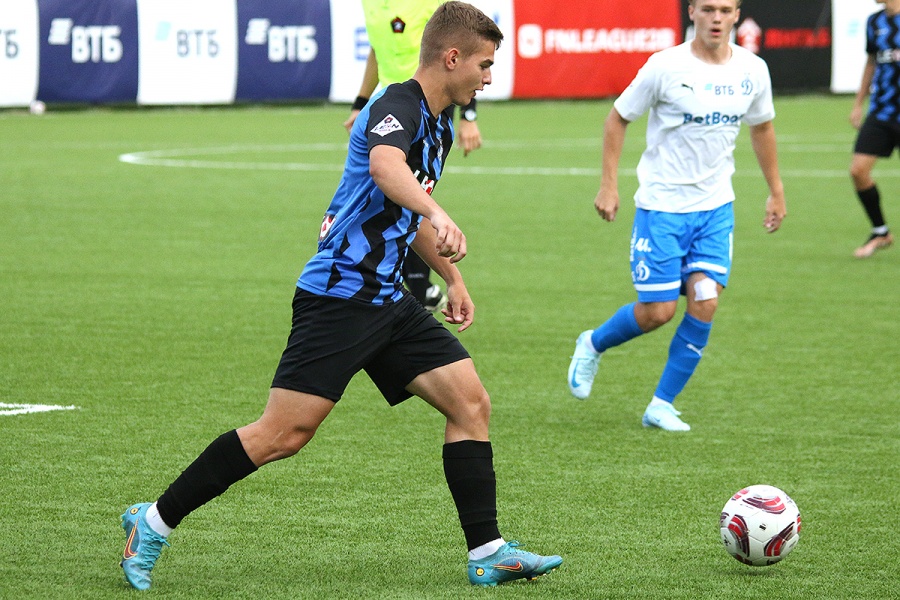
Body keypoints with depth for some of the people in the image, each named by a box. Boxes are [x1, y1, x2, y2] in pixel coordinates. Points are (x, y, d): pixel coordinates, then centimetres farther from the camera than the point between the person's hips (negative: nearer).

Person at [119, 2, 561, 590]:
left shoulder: (439, 125, 16)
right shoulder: (397, 106, -15)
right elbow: (385, 166, -40)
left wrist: (453, 276, 32)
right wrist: (437, 215, -55)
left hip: (387, 300, 10)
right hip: (338, 294, -10)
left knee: (470, 402, -1)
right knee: (286, 433, -11)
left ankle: (488, 553, 2)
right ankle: (154, 522, 1)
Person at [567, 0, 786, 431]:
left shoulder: (752, 70, 0)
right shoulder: (666, 67, -13)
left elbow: (762, 127, 18)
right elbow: (618, 118, -2)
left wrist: (776, 191, 20)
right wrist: (609, 184, -6)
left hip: (716, 206, 4)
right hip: (661, 205, -4)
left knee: (705, 303, -9)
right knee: (658, 311, -5)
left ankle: (661, 406, 5)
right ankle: (593, 345, 26)